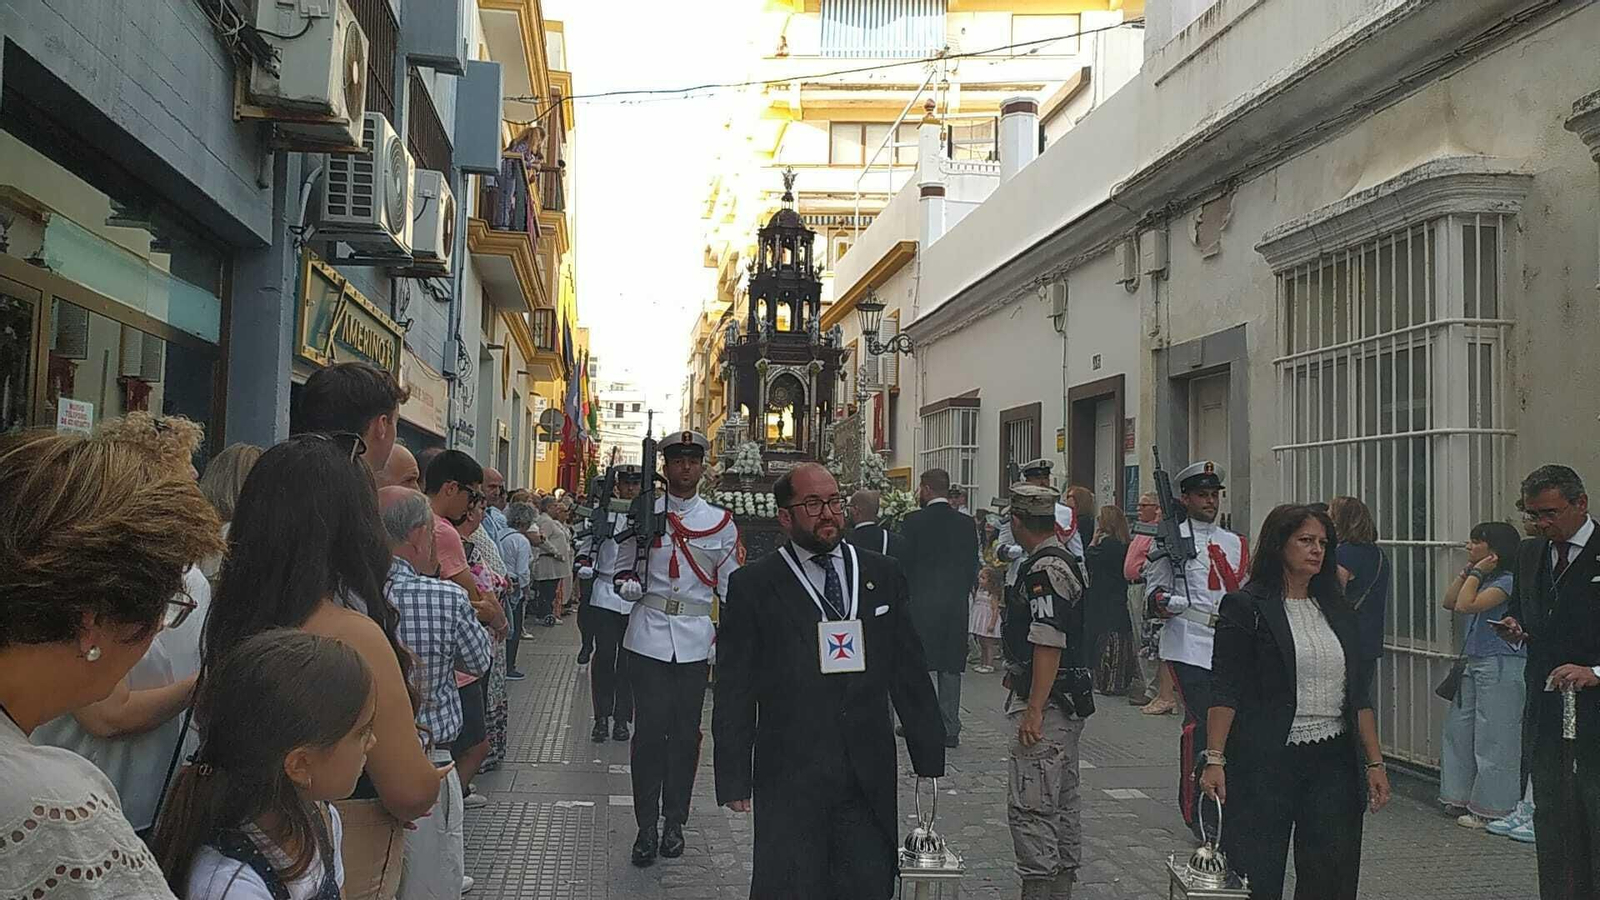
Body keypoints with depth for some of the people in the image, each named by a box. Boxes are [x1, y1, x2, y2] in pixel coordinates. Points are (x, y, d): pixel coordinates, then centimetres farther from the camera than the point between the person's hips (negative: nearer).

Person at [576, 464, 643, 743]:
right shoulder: (602, 513, 5)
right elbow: (587, 545, 13)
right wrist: (584, 565, -5)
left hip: (636, 597, 0)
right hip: (604, 594, 0)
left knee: (628, 658, 5)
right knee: (604, 655, -2)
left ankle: (621, 718, 13)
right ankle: (602, 717, 6)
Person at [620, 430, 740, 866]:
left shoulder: (721, 522, 6)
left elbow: (732, 586, 8)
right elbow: (625, 568, 11)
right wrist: (628, 583, -12)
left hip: (695, 641, 1)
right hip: (649, 638, -1)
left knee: (685, 733, 7)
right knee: (650, 731, -2)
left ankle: (674, 822, 20)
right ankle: (646, 826, 7)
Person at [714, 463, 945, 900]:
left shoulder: (883, 575, 10)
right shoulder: (752, 586, 0)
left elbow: (909, 671, 12)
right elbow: (734, 692, 0)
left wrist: (929, 754, 10)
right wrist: (734, 779, -4)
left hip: (869, 777, 3)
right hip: (789, 780, -2)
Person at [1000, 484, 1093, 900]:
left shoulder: (1045, 569, -18)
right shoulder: (1065, 560, 14)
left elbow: (1048, 644, -24)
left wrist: (1034, 709, -23)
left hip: (1047, 703, -11)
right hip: (1067, 703, 11)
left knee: (1029, 804, -9)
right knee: (1063, 800, 16)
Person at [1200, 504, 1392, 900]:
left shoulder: (1337, 610, 13)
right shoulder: (1246, 607, -5)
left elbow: (1359, 695, 14)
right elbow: (1224, 692, -10)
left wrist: (1375, 762, 9)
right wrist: (1214, 758, -18)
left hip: (1333, 763, 5)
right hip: (1266, 762, -5)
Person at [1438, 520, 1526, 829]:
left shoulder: (1507, 581, -15)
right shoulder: (1483, 579, 12)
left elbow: (1466, 605, -24)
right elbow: (1449, 602, 11)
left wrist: (1477, 573, -13)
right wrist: (1468, 571, 7)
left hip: (1500, 667, -10)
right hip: (1474, 664, 10)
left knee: (1493, 739, -2)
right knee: (1459, 728, 14)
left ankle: (1492, 808, 7)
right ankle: (1464, 796, 24)